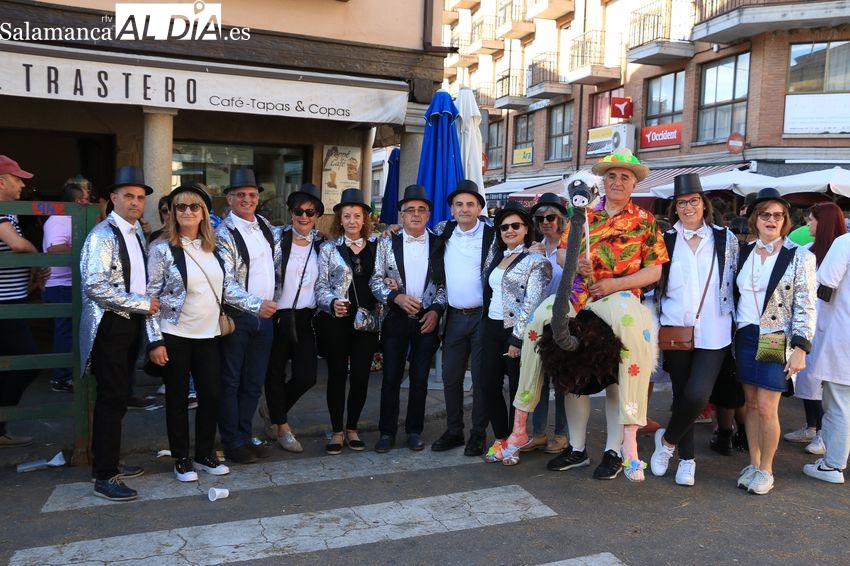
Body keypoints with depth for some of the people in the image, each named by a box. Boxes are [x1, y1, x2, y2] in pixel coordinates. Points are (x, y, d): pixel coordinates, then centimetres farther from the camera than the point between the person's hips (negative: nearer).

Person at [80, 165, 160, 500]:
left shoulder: (134, 235, 15)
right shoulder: (103, 235, -13)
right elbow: (95, 286, -23)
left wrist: (147, 304, 9)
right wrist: (143, 304, -18)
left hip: (131, 323, 9)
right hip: (109, 326, -9)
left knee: (118, 397, 15)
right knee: (112, 400, -5)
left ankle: (109, 463, 28)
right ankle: (105, 478, 5)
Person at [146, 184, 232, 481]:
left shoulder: (212, 247, 7)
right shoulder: (162, 248, -7)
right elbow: (151, 296, -9)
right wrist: (155, 341, -13)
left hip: (208, 334, 5)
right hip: (175, 335, -4)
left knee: (211, 395, 7)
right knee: (177, 398, 6)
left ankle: (205, 454, 25)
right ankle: (181, 459, 21)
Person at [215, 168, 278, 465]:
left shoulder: (265, 226, 9)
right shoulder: (224, 235, -12)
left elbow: (278, 262, 22)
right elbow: (225, 283, -21)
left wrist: (275, 299, 17)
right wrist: (257, 304, -31)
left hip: (265, 315, 6)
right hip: (237, 317, -6)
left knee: (254, 382, 13)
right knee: (230, 382, 5)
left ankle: (245, 437, 26)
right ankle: (232, 443, 17)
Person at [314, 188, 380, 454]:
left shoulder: (377, 246, 8)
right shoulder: (329, 248, 4)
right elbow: (321, 285, 0)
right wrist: (332, 303, -17)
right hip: (336, 320, -1)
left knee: (361, 376, 5)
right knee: (337, 375, 5)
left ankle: (352, 429, 22)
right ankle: (337, 431, 18)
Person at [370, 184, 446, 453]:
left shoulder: (438, 245, 4)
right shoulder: (387, 243, 1)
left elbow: (444, 282, 6)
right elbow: (375, 281, 0)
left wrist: (436, 310, -6)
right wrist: (397, 297, -15)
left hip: (427, 319, 1)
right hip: (396, 318, 0)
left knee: (420, 378, 7)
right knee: (391, 377, 3)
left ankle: (414, 431, 22)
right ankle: (387, 432, 16)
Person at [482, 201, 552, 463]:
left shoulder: (535, 260, -7)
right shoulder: (497, 257, 14)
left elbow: (532, 302, -14)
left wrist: (517, 338, -17)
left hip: (516, 331, -6)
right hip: (492, 327, 6)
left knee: (517, 388, 5)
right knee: (490, 385, 6)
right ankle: (501, 439, 21)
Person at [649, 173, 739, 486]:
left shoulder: (725, 239, 4)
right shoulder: (665, 240, 5)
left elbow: (734, 283, 9)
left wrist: (735, 321, 7)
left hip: (713, 332, -1)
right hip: (675, 330, 1)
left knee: (697, 395, -13)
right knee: (681, 394, 9)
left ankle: (667, 439, 13)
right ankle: (687, 458, 26)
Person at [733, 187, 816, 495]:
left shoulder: (800, 257, -4)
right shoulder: (744, 253, 8)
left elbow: (806, 307, -7)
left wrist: (800, 349, -13)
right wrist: (733, 336, 10)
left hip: (777, 339, -4)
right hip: (745, 337, 4)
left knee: (766, 408, -5)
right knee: (751, 404, 9)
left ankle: (766, 470, 12)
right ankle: (753, 464, 21)